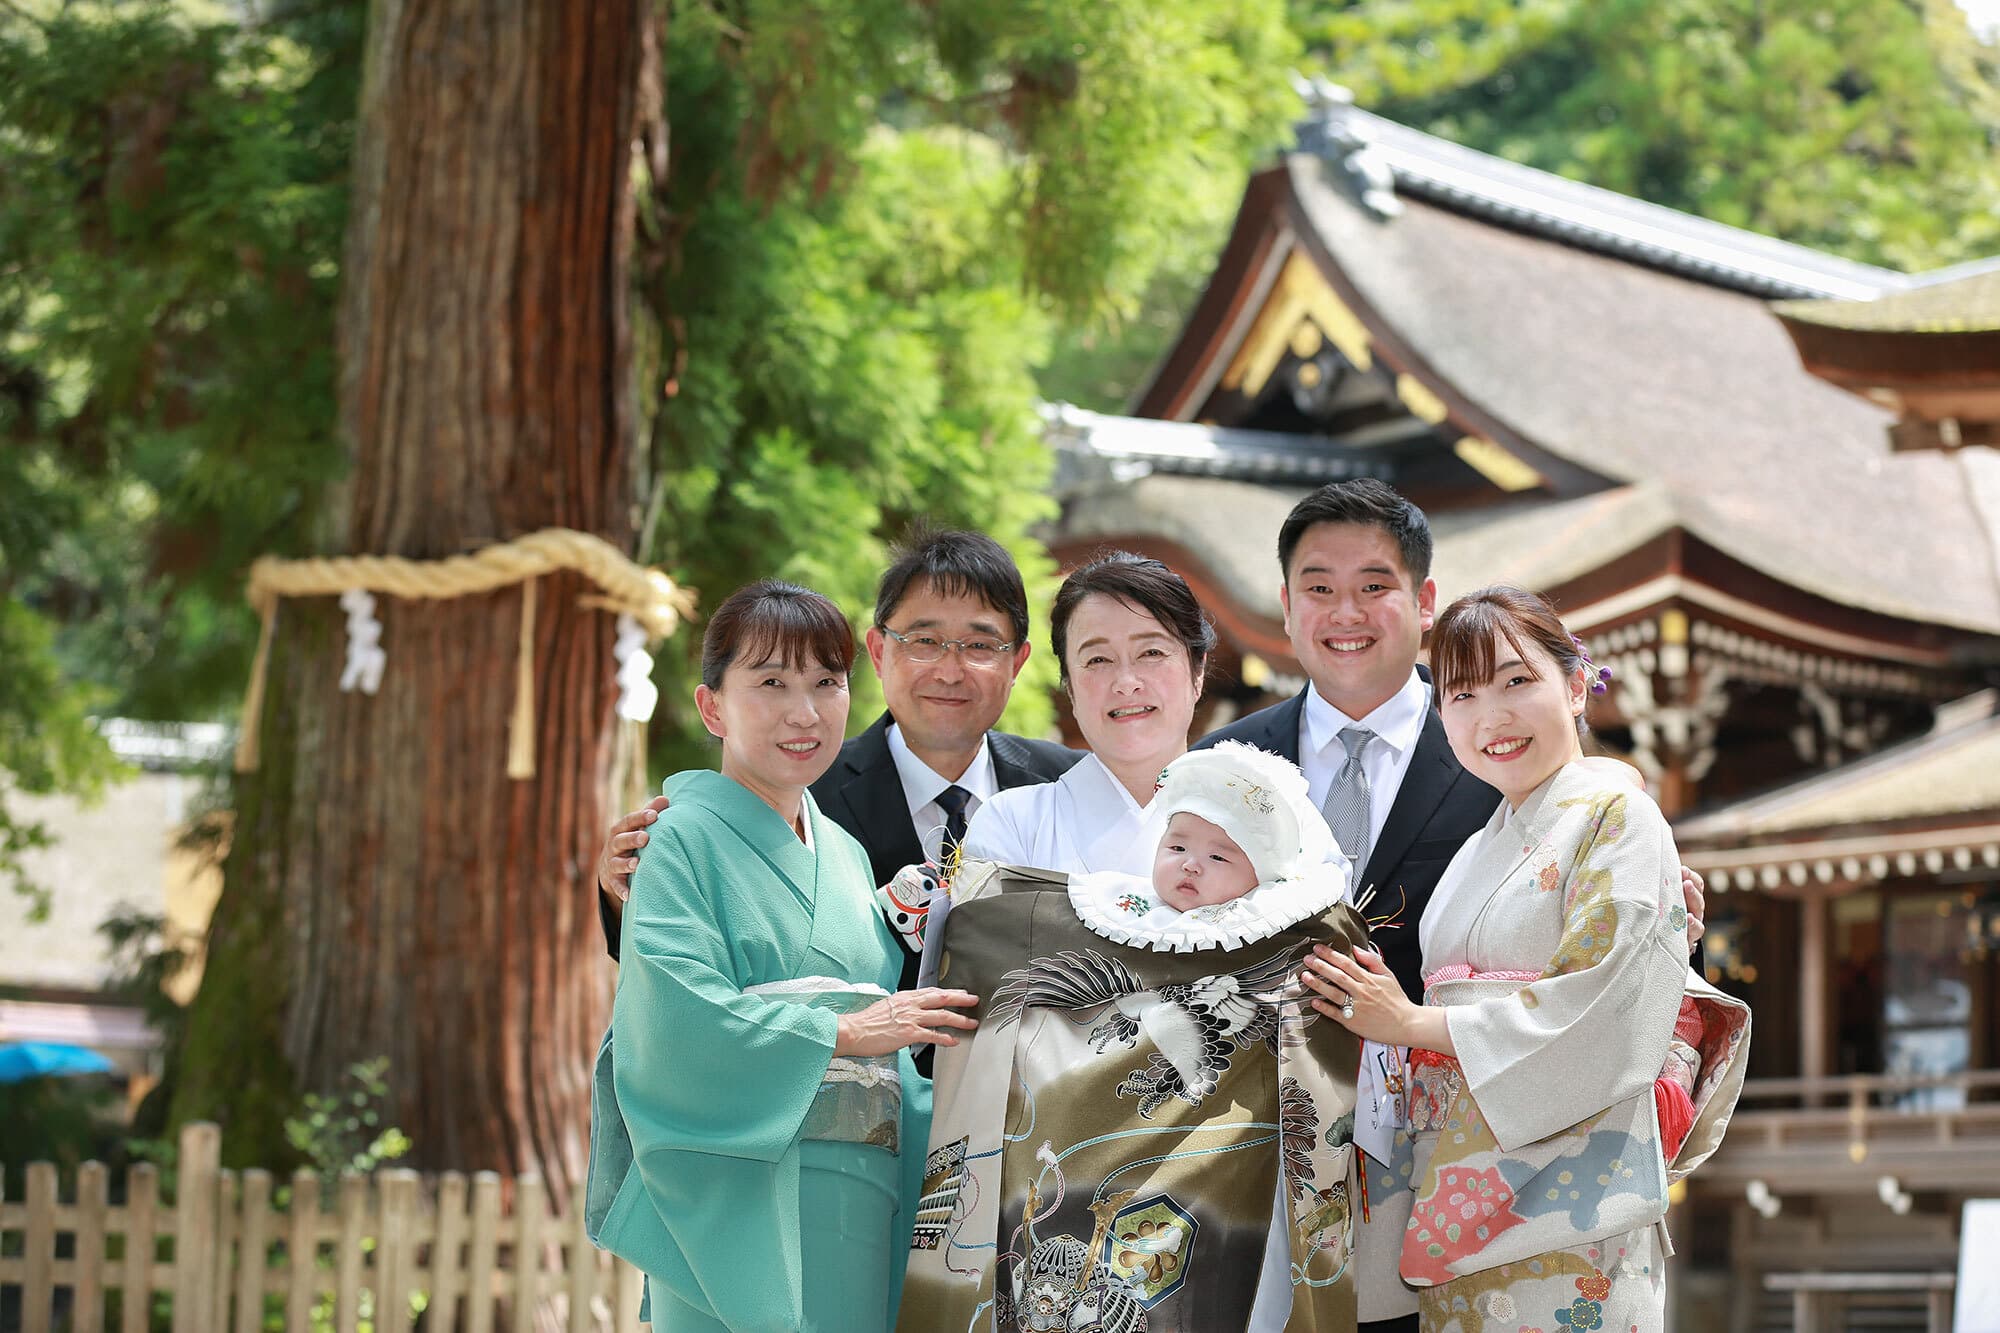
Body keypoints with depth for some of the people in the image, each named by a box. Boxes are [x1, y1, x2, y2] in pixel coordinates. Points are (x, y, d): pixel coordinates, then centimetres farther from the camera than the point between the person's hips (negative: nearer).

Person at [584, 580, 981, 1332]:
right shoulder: (687, 836, -4)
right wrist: (841, 1033, -13)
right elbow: (674, 1013, -18)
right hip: (738, 1207, -6)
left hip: (858, 1213, 7)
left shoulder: (845, 854, 18)